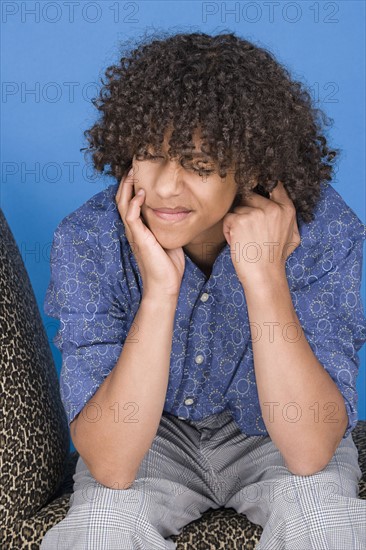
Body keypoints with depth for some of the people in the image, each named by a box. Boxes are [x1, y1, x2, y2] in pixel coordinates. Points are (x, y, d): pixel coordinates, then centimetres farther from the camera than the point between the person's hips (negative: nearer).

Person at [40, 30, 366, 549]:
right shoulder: (86, 239, -24)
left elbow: (311, 451, -29)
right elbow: (109, 467, -28)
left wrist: (264, 277, -38)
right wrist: (160, 291, -38)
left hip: (272, 434, 1)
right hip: (149, 435, 0)